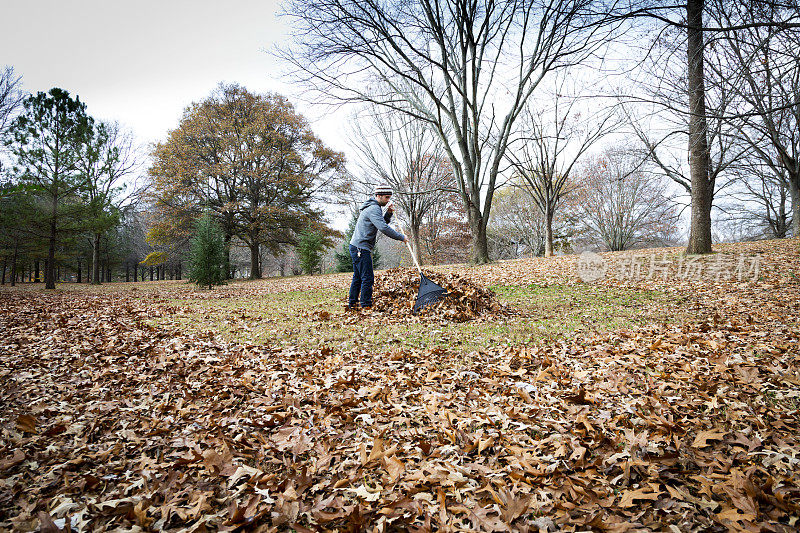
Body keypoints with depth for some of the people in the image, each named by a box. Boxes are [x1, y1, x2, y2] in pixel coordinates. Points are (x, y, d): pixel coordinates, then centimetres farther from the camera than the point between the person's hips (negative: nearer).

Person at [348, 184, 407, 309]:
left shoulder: (374, 207, 18)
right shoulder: (374, 208, -15)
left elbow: (382, 223, 23)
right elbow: (384, 228, -24)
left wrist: (388, 213, 6)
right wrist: (401, 237, -17)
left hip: (356, 248, 11)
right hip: (361, 248, -11)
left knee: (358, 277, 15)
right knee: (367, 278, -9)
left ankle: (352, 303, 22)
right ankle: (366, 306, -7)